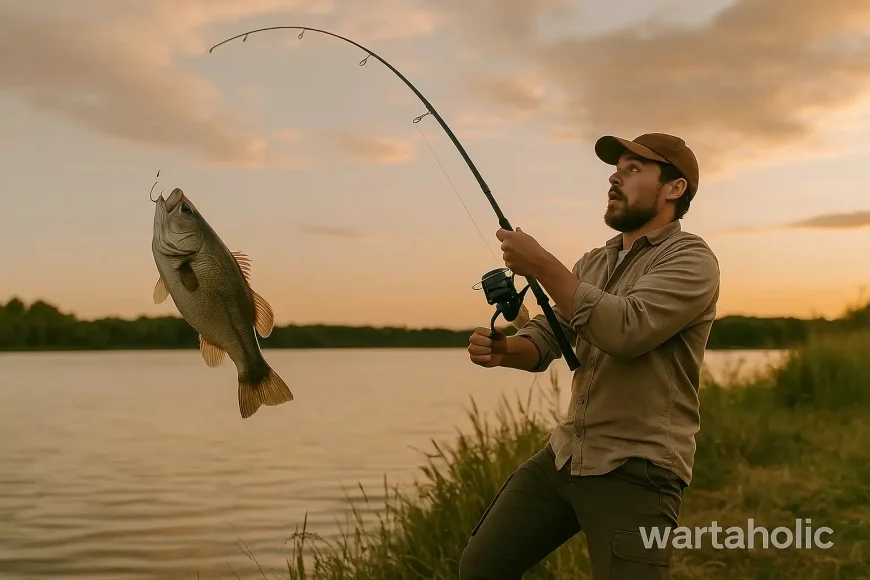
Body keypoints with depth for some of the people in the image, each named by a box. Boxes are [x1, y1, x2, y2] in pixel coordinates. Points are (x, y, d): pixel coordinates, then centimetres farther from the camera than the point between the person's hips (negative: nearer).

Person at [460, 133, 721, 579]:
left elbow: (625, 330, -26)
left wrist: (542, 266, -22)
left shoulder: (690, 260, -10)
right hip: (565, 455, 7)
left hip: (635, 472, -7)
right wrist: (503, 349, -15)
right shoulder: (593, 262, 14)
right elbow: (544, 337, 8)